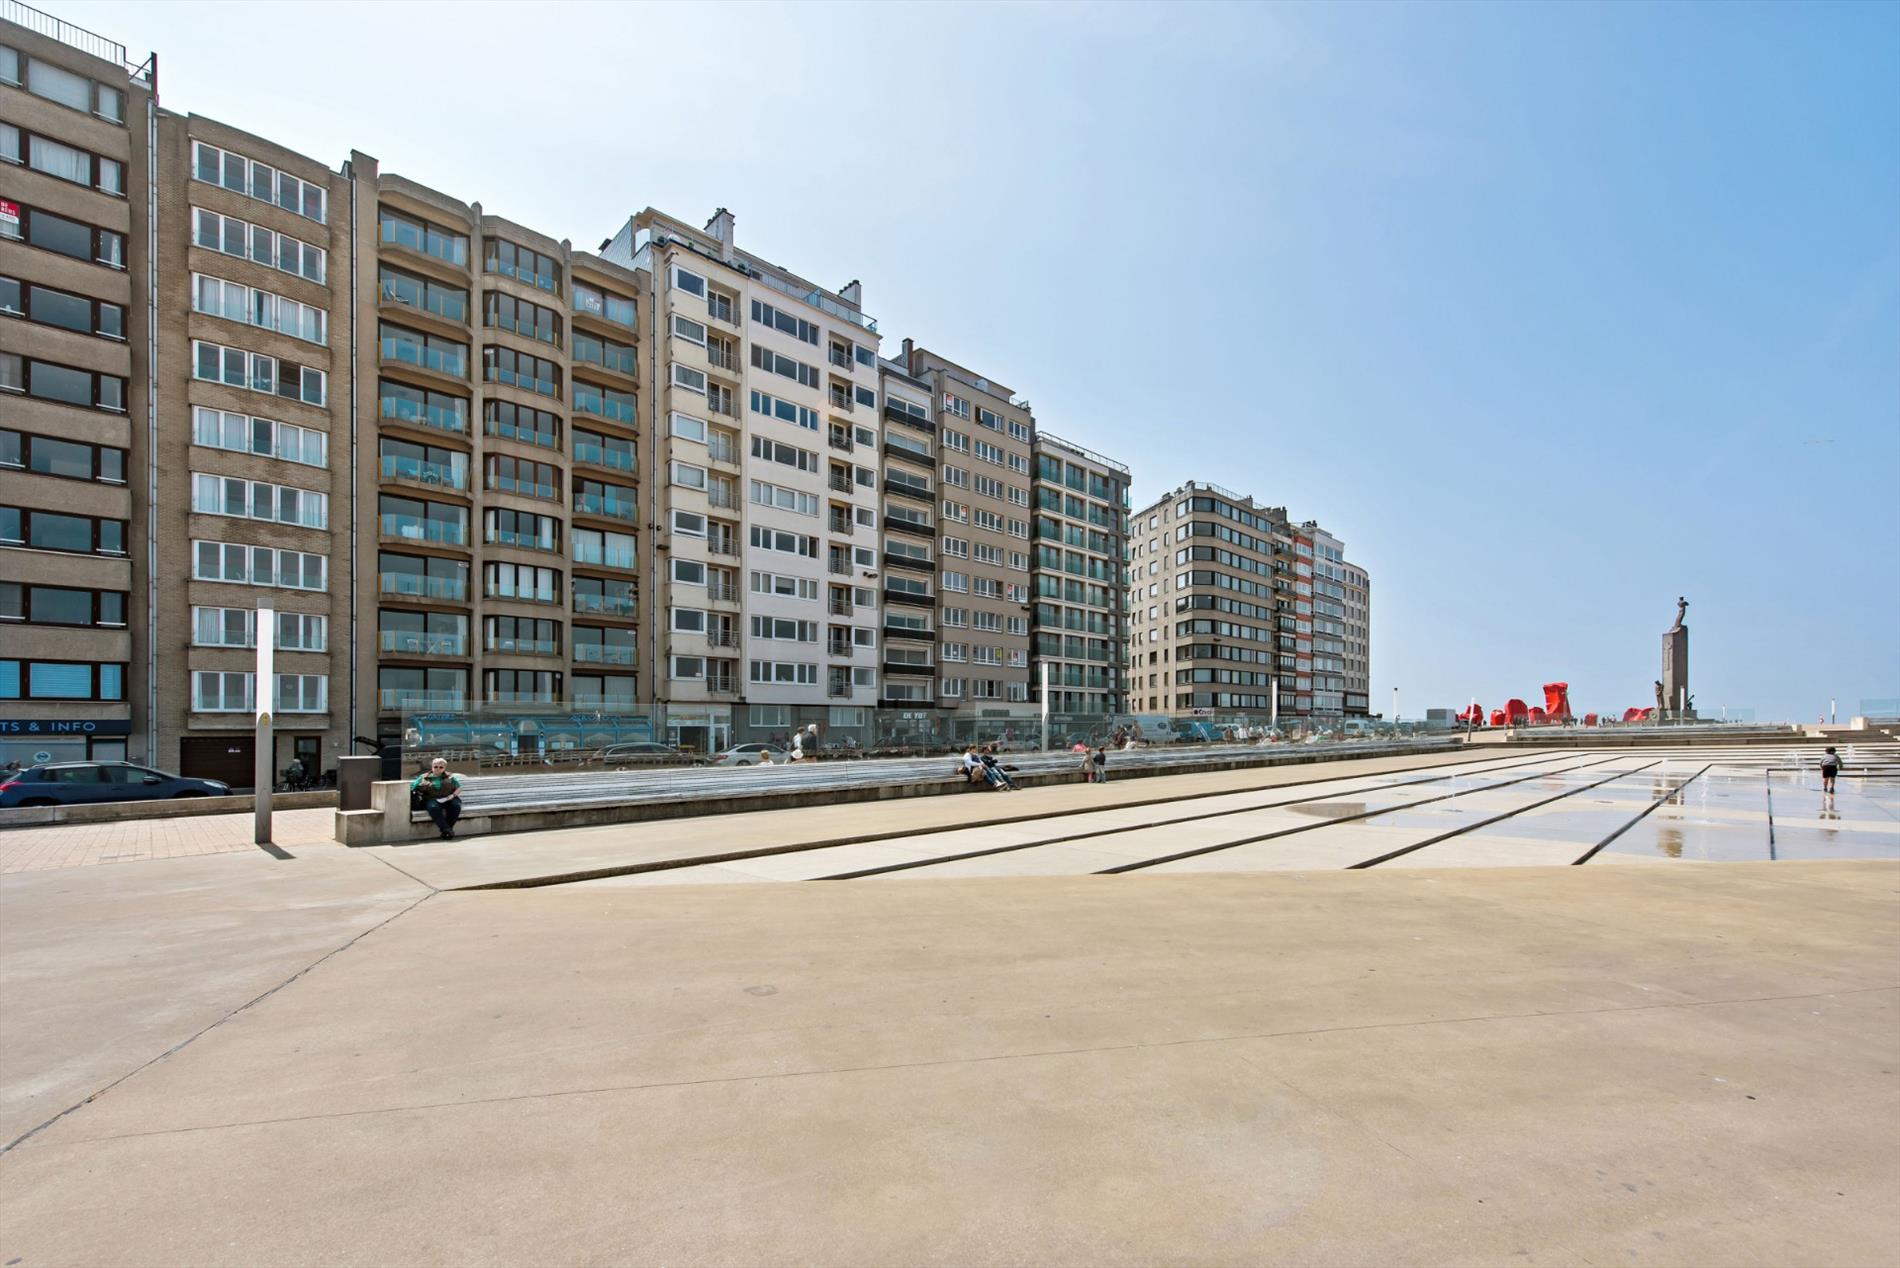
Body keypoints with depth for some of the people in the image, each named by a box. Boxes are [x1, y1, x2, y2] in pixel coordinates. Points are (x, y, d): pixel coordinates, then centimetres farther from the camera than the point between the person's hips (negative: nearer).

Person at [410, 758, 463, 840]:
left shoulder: (450, 777, 16)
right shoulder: (423, 778, 16)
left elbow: (458, 788, 13)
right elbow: (412, 789, 11)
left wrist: (453, 795, -7)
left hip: (448, 799, 1)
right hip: (432, 799, -1)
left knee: (456, 805, -33)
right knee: (433, 807, -37)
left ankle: (448, 828, -31)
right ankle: (446, 829, -42)